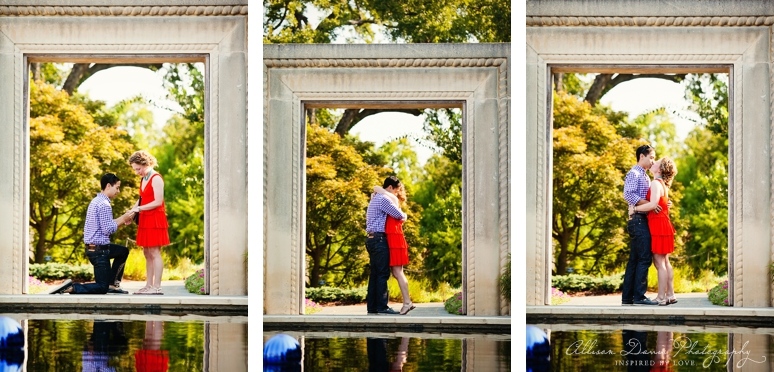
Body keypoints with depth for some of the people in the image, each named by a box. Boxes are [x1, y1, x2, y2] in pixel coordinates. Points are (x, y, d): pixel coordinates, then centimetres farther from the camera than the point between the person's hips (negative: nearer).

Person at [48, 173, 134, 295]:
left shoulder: (96, 201, 13)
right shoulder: (104, 204, -19)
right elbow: (107, 229, -21)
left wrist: (123, 219, 12)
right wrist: (123, 220, -9)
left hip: (92, 247, 10)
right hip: (99, 250, -10)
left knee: (123, 251, 31)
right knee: (102, 288, -3)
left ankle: (112, 284, 26)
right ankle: (70, 288, -17)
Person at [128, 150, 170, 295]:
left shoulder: (156, 179, -12)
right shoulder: (144, 179, 16)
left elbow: (158, 202, -18)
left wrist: (139, 208, -15)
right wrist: (132, 211, 5)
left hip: (155, 219, -9)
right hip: (145, 220, 9)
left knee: (154, 253, -9)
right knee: (147, 254, 9)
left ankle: (157, 287, -8)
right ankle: (149, 285, 12)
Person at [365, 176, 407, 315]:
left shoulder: (375, 198, 22)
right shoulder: (383, 199, -11)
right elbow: (399, 215, -12)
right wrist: (404, 216, 10)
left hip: (372, 239, 10)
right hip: (379, 238, -10)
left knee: (375, 273, 9)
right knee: (382, 273, -10)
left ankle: (371, 306, 9)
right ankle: (382, 306, -11)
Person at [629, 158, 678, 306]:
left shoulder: (656, 183, -13)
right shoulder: (663, 185, 17)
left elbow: (653, 204, -26)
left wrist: (635, 209, -15)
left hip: (658, 225, -10)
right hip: (663, 224, 10)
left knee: (659, 263, -7)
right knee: (665, 262, 12)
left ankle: (661, 298, -6)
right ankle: (670, 295, 15)